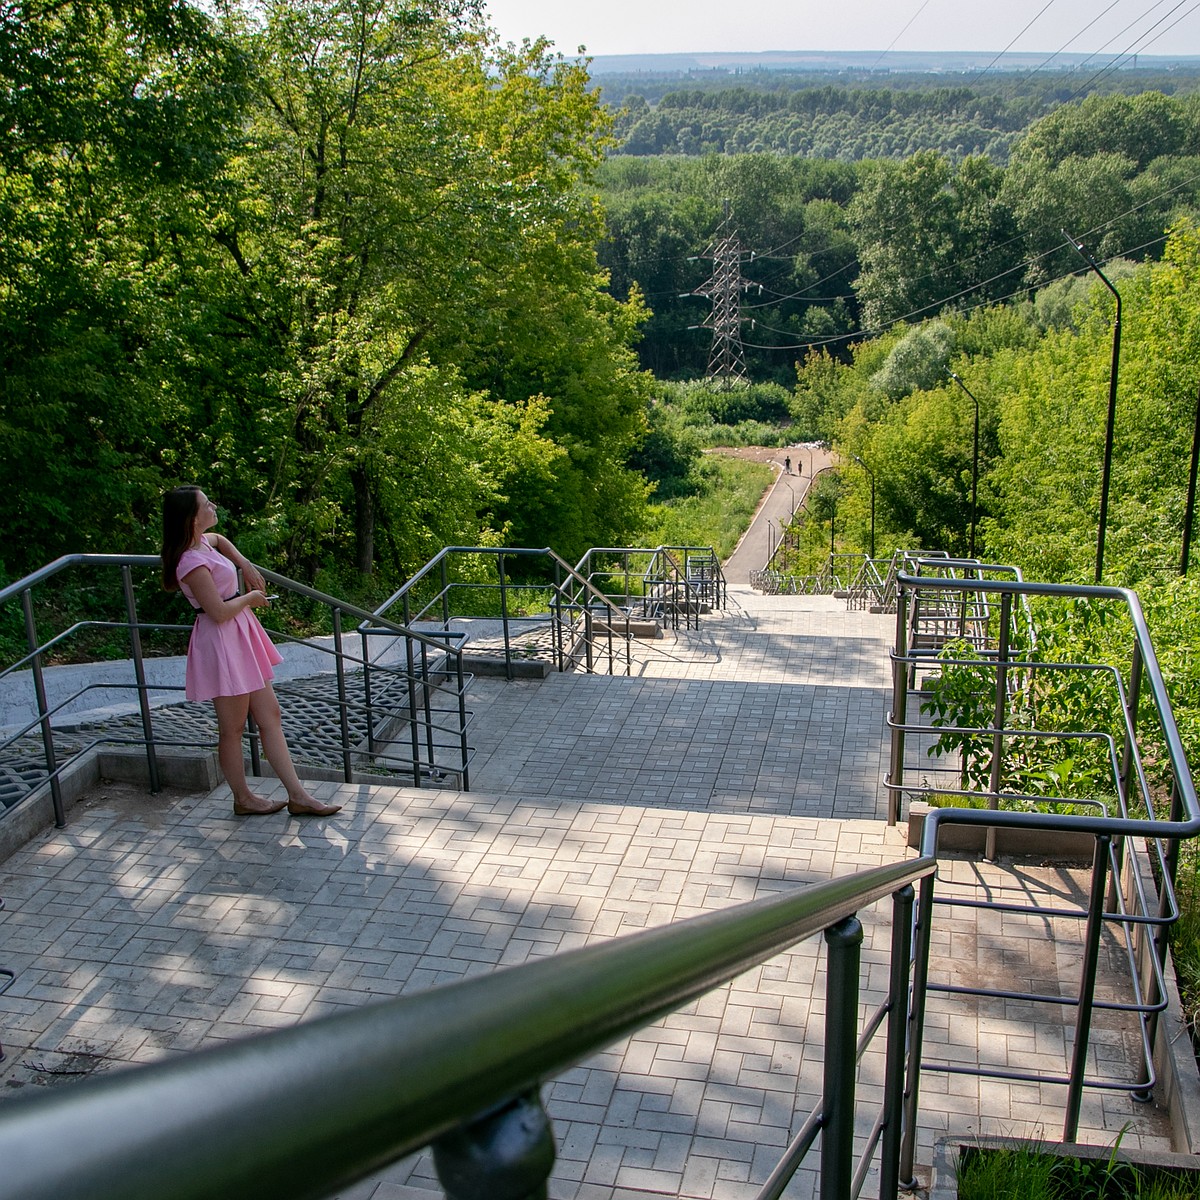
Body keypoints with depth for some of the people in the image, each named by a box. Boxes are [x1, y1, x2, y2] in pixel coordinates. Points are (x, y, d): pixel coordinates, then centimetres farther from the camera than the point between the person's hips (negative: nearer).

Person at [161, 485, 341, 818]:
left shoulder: (202, 542, 6)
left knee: (270, 716, 9)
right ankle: (243, 799, 21)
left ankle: (297, 796, 12)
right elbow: (219, 611, -23)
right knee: (233, 728, 5)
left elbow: (219, 539, 32)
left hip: (241, 638, 10)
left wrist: (245, 565, 17)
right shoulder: (193, 562, -22)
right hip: (222, 643, -10)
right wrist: (250, 598, -6)